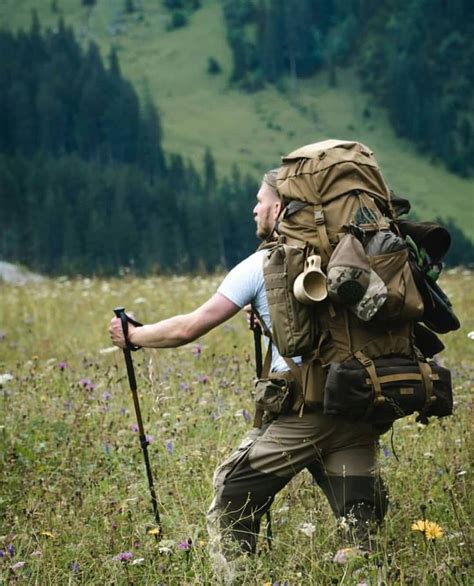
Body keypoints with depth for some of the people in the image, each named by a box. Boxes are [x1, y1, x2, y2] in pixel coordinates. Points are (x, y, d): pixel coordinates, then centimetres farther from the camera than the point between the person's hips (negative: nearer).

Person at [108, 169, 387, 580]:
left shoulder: (261, 265, -1)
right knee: (359, 516, 7)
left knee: (232, 500, 11)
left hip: (301, 410, -5)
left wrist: (133, 335, 16)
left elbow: (188, 329, -1)